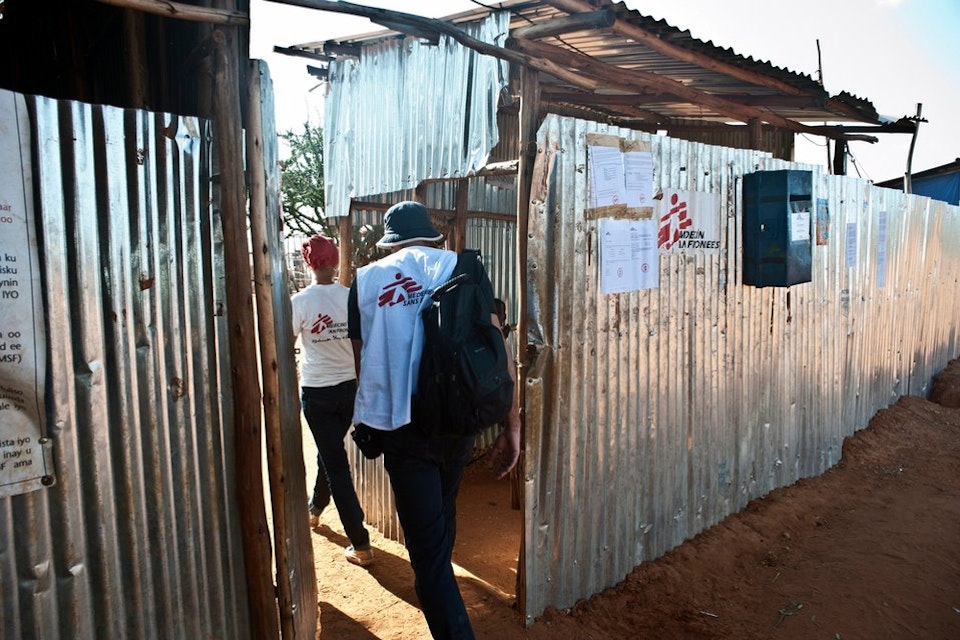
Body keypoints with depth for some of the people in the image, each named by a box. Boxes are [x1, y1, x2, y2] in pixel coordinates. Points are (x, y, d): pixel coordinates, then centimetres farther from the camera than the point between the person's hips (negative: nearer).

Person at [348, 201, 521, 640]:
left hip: (401, 425, -3)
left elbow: (363, 360, 6)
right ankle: (436, 591, 53)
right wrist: (511, 425, 0)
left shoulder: (366, 280, 2)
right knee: (443, 512, 28)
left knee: (426, 542, 5)